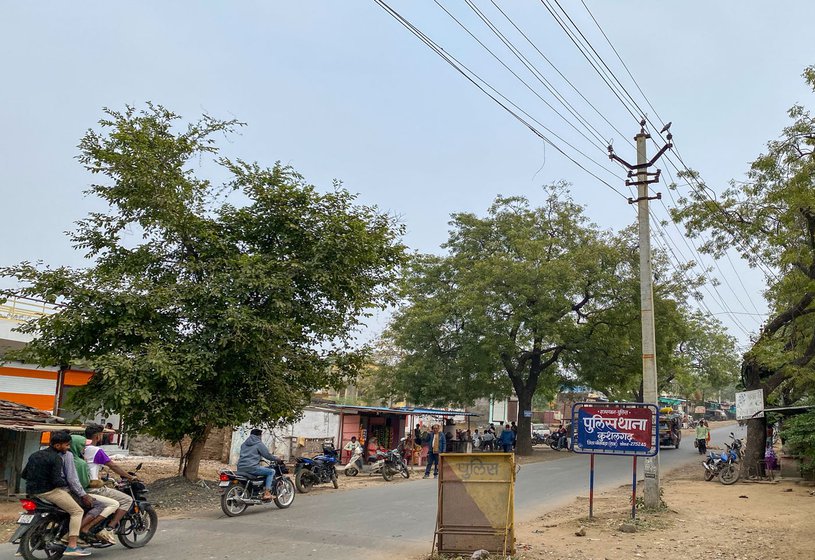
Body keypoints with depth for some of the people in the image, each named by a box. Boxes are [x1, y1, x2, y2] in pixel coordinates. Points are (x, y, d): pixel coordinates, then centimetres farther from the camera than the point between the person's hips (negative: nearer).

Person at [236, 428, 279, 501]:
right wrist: (277, 459, 15)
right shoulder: (259, 444, 0)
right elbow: (267, 455, -2)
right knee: (272, 471, 0)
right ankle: (266, 493, -13)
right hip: (251, 467, -8)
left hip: (240, 468, 8)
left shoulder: (244, 444, 21)